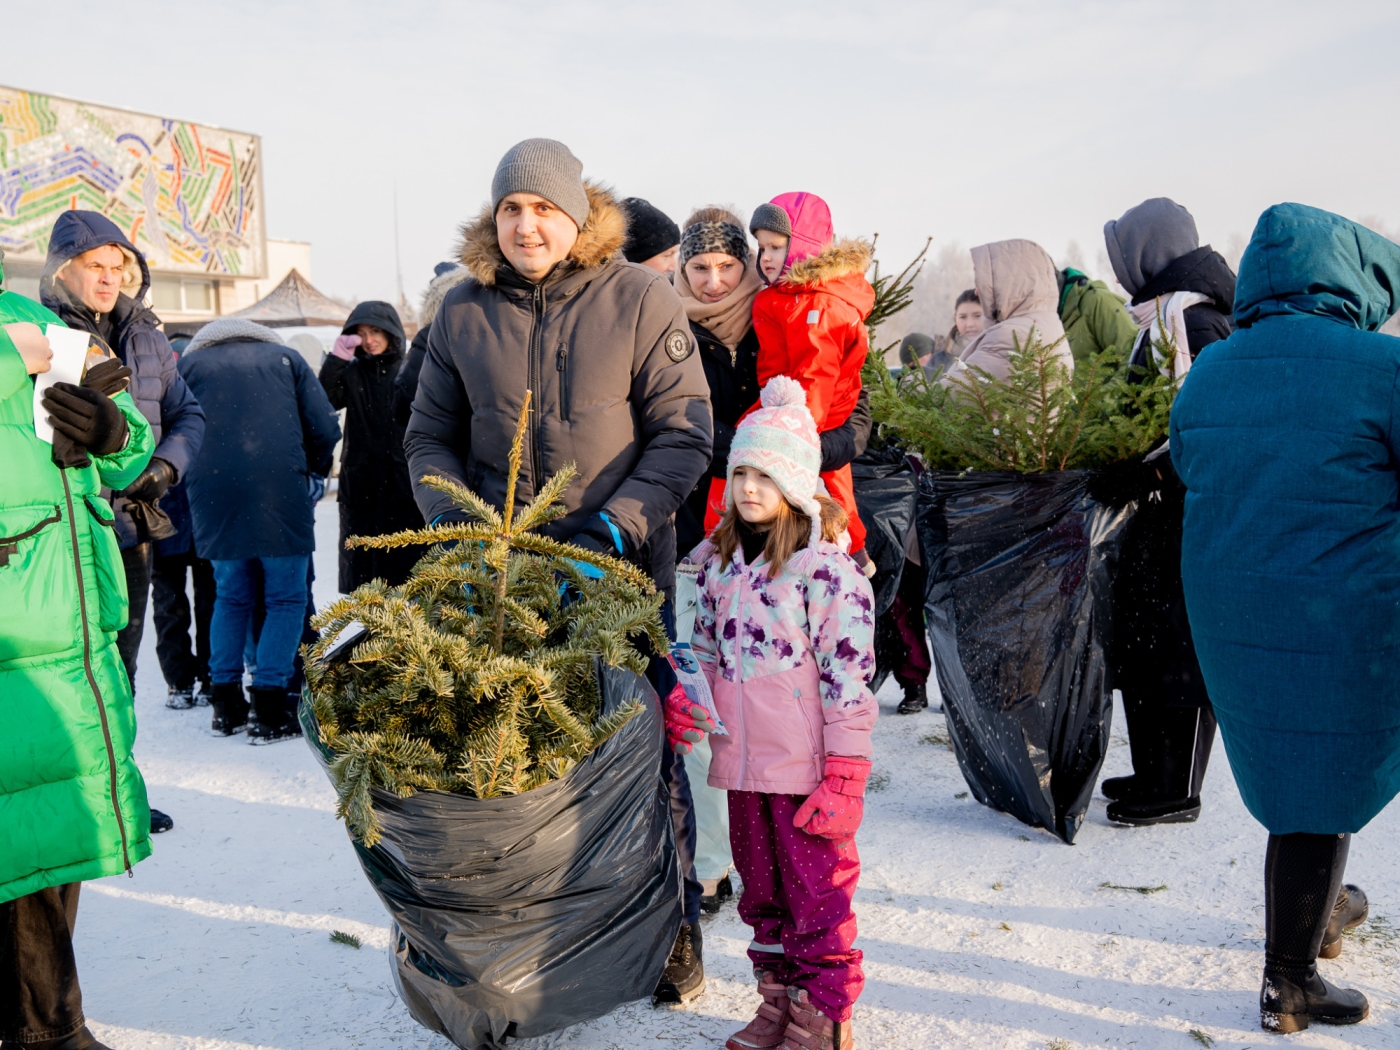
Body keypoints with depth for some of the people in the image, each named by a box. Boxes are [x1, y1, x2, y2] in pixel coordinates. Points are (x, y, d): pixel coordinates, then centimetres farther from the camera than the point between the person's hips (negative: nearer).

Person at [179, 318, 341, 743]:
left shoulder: (189, 364, 18)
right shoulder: (284, 357, 15)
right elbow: (325, 429, 7)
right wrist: (310, 470, 23)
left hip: (213, 495, 2)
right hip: (279, 492, -2)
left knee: (231, 596, 17)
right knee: (286, 598, 5)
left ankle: (226, 706, 17)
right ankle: (269, 711, -1)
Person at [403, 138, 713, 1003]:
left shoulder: (640, 298, -6)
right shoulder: (463, 312, 3)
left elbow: (684, 434, -7)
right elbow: (431, 439, 10)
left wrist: (615, 527, -19)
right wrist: (461, 528, -7)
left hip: (625, 570, -2)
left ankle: (674, 924, 26)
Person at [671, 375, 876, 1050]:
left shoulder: (825, 570, -13)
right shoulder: (718, 564, 7)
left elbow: (849, 677, -14)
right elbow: (705, 650, 17)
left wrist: (844, 774, -16)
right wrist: (683, 699, -3)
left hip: (805, 767, -7)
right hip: (741, 765, 7)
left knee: (817, 894, 5)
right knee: (761, 893, 19)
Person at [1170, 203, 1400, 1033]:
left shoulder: (1207, 371, 3)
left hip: (1226, 612, 6)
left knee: (1291, 766, 25)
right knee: (1321, 788, 8)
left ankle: (1319, 912, 47)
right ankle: (1291, 984, 21)